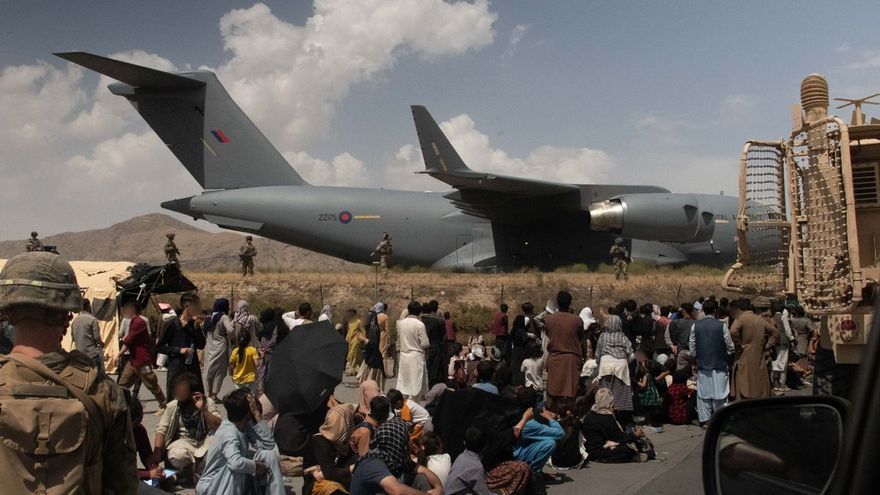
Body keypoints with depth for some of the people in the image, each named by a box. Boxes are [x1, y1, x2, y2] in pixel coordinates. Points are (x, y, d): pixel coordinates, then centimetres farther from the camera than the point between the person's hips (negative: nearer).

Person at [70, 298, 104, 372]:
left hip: (78, 353, 6)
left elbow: (72, 338, 12)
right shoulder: (92, 319, -11)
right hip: (91, 353, -6)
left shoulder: (74, 320, 6)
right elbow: (97, 338, -12)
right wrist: (102, 344, 8)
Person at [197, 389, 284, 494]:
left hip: (237, 482, 8)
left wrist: (257, 415, -14)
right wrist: (256, 466, -25)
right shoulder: (229, 433, -27)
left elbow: (268, 445, -8)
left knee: (270, 455, -6)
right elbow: (236, 463, -44)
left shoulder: (244, 425, -3)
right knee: (236, 469, -36)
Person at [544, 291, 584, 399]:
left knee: (554, 393, 7)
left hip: (554, 359, 1)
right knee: (571, 392, 2)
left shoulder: (549, 319, -4)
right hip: (572, 359, -1)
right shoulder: (577, 320, -8)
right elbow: (581, 337, 9)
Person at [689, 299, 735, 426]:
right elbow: (730, 347, -4)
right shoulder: (721, 326, -11)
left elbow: (692, 347, 0)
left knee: (703, 392, 8)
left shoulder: (696, 325, -5)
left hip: (702, 365, 2)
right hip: (719, 364, -2)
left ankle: (705, 420, 12)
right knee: (719, 393, 5)